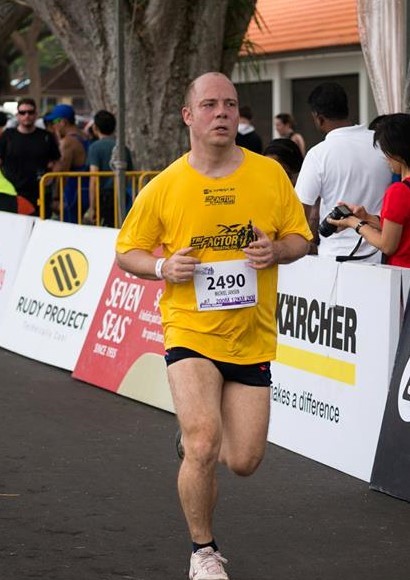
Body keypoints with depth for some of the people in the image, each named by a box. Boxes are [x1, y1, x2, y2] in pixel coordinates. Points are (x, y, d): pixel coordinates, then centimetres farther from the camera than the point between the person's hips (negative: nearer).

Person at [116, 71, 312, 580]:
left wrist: (275, 250, -14)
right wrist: (163, 267, -15)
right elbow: (127, 252, 6)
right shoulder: (163, 187, -4)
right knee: (203, 446, -18)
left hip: (252, 338, 3)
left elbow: (299, 238, 8)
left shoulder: (270, 175, -1)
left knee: (244, 462, 4)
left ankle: (197, 437, 41)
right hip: (190, 332, -2)